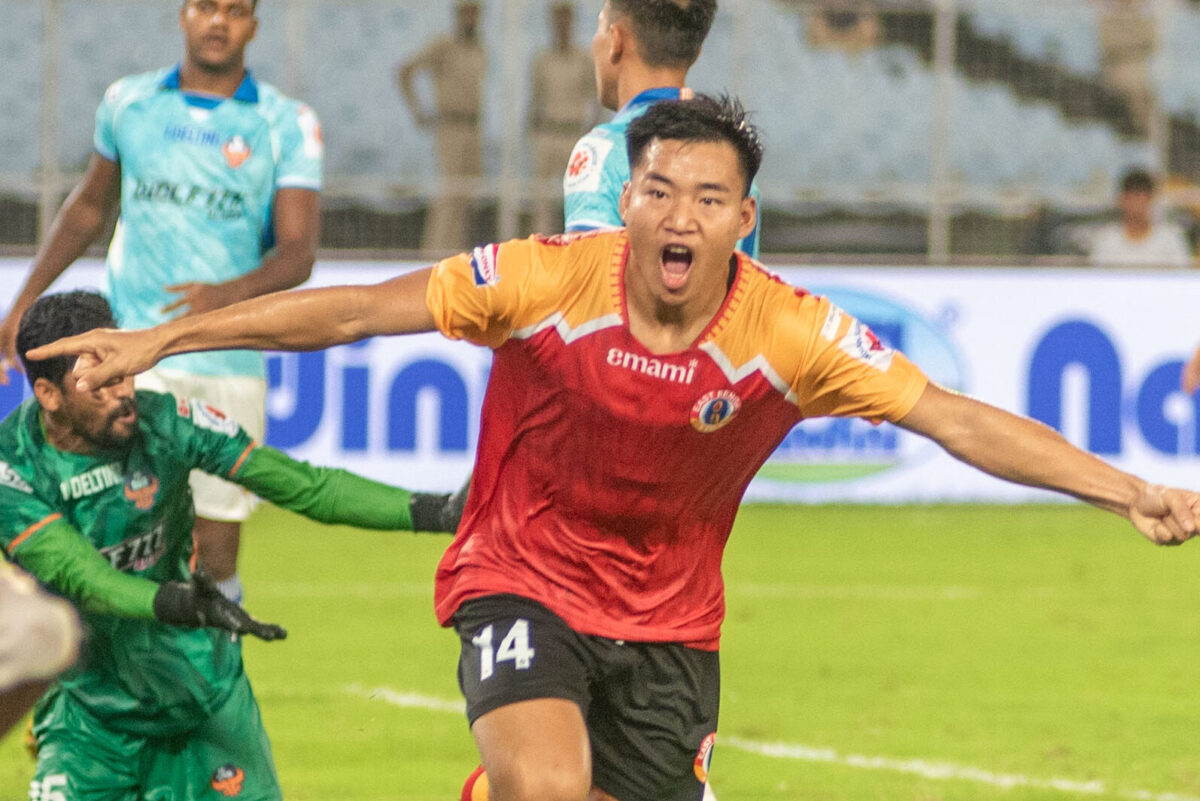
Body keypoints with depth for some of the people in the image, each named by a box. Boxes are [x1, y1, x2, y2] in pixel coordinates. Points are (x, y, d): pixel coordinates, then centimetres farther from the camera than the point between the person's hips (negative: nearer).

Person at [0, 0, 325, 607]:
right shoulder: (128, 103, 8)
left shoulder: (287, 125, 2)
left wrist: (229, 293, -28)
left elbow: (298, 253, -7)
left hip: (229, 367, 0)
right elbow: (89, 207, 24)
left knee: (213, 557, 0)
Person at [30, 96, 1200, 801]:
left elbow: (956, 419, -14)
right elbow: (358, 311, -9)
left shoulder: (789, 333, -15)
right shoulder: (545, 281, -17)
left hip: (667, 625, 2)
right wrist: (156, 340, -8)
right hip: (522, 582, -2)